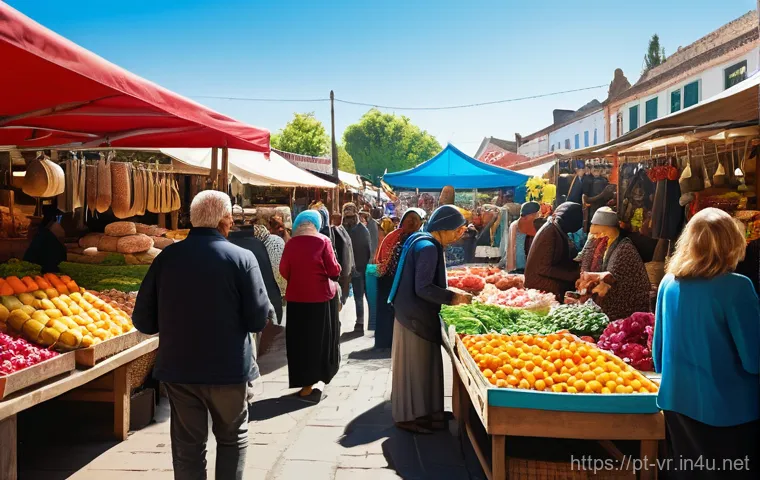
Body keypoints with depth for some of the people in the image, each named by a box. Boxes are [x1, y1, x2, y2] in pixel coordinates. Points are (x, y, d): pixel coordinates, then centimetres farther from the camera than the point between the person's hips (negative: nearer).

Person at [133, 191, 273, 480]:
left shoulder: (167, 256, -3)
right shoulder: (242, 258, -12)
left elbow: (144, 321, 0)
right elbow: (259, 319, -12)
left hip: (178, 368, 3)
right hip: (229, 369, -2)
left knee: (187, 446, 15)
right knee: (232, 438, 20)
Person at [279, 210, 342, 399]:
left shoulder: (290, 243, -4)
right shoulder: (323, 241, -9)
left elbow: (284, 271, 2)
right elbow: (334, 270, -9)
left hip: (297, 297, 1)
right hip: (322, 296, -1)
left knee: (300, 339, 10)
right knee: (321, 337, 16)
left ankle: (306, 382, 12)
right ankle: (321, 375, 26)